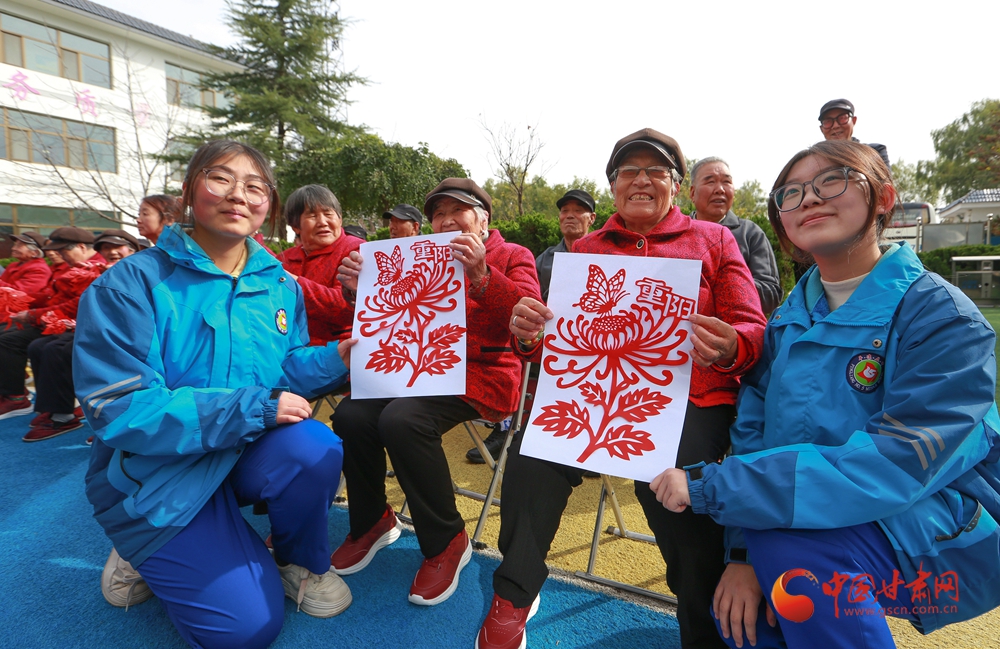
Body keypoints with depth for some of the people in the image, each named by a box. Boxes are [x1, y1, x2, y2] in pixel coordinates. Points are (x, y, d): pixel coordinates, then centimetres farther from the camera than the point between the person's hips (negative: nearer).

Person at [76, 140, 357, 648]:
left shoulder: (280, 286, 1)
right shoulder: (130, 285, -15)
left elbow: (286, 372, 4)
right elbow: (121, 411, -22)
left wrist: (335, 359, -18)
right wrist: (255, 408, -28)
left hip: (248, 454, 4)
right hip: (157, 478, -3)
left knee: (313, 448, -30)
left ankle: (300, 562, 2)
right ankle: (146, 555, 18)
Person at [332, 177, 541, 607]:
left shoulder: (511, 257, 7)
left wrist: (481, 275, -26)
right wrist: (364, 292, 0)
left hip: (483, 374, -5)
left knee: (401, 420, -31)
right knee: (351, 414, -19)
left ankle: (447, 543, -9)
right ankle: (372, 522, 8)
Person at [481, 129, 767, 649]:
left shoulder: (714, 240, 12)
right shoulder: (586, 248, 17)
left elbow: (753, 331, 5)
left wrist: (727, 347, -19)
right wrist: (527, 333, -12)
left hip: (691, 397, -2)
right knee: (530, 455, -24)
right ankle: (512, 597, 2)